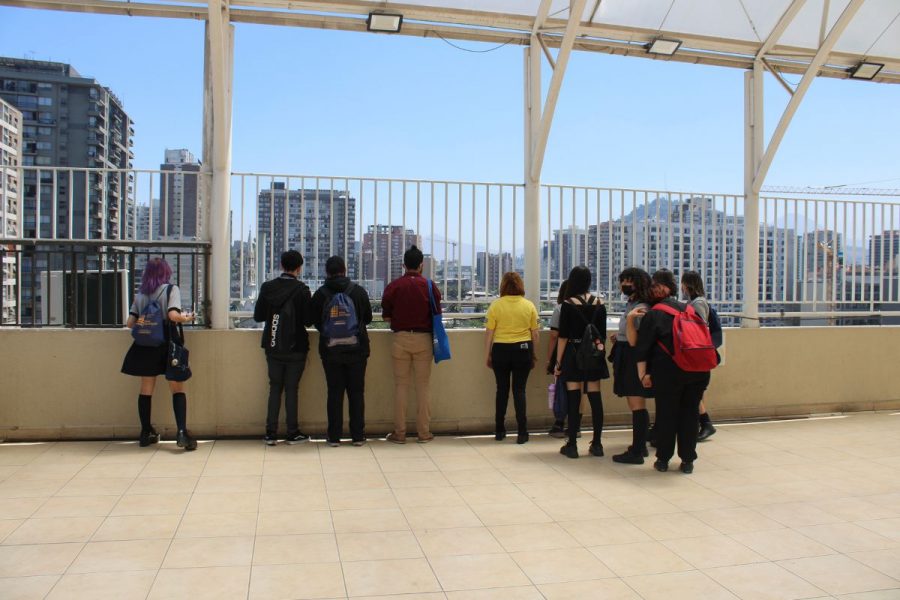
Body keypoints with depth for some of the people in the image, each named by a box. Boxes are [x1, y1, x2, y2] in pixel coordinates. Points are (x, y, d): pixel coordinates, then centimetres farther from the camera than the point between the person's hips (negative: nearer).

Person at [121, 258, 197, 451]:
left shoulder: (140, 294, 8)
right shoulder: (171, 289, -4)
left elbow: (130, 323, 5)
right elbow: (173, 315, -19)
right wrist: (186, 318, 1)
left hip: (145, 347, 4)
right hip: (167, 345, -4)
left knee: (146, 389, 12)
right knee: (177, 389, 0)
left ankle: (146, 433, 19)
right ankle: (181, 432, -12)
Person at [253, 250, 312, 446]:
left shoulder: (267, 287, -2)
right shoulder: (301, 290, -13)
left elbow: (258, 316, 3)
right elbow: (308, 320, -12)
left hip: (273, 347, 3)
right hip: (295, 348, -3)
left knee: (274, 388, 11)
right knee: (291, 389, 5)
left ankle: (271, 433, 11)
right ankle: (293, 433, 10)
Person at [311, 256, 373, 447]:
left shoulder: (321, 294, -5)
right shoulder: (358, 291, -3)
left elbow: (315, 320, 5)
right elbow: (368, 318, 7)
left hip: (330, 351, 0)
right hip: (356, 350, 0)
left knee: (334, 393, 7)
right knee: (357, 392, 8)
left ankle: (334, 436, 9)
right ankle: (358, 435, 10)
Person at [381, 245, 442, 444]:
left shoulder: (393, 286, -2)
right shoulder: (430, 285, -3)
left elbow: (386, 316, 0)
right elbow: (437, 314, 0)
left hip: (401, 338, 0)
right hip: (424, 338, 0)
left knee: (401, 385, 7)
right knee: (423, 386, 6)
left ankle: (399, 432, 10)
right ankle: (424, 432, 10)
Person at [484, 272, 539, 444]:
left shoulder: (495, 305, -4)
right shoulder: (529, 306, 0)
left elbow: (489, 333, -3)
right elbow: (534, 334, 3)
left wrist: (487, 355, 6)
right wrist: (534, 354, 14)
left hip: (501, 350, 0)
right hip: (523, 350, 0)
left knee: (502, 389, 11)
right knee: (519, 390, 5)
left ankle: (499, 431, 19)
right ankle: (522, 432, 3)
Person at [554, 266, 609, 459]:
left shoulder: (568, 304, -7)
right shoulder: (600, 304, 5)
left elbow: (563, 336, -7)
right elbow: (603, 334, 9)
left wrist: (558, 362, -2)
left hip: (574, 354, -4)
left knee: (574, 399, -1)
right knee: (595, 399, 7)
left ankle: (572, 445, 3)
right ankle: (597, 444, 13)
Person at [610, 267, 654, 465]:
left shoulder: (641, 308, -16)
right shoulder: (631, 305, 13)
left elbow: (634, 342, -21)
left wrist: (629, 319, -30)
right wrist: (619, 337, 20)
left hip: (634, 360, -10)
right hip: (627, 360, 10)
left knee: (637, 406, -5)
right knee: (636, 405, 17)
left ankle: (636, 453, 0)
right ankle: (640, 446, 27)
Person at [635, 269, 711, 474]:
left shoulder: (653, 314, -2)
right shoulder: (689, 309, 11)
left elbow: (642, 347, -7)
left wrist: (643, 373, -4)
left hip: (668, 371, -4)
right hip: (697, 371, 4)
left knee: (665, 414, 8)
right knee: (689, 414, 12)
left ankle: (663, 460, 14)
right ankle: (687, 460, 15)